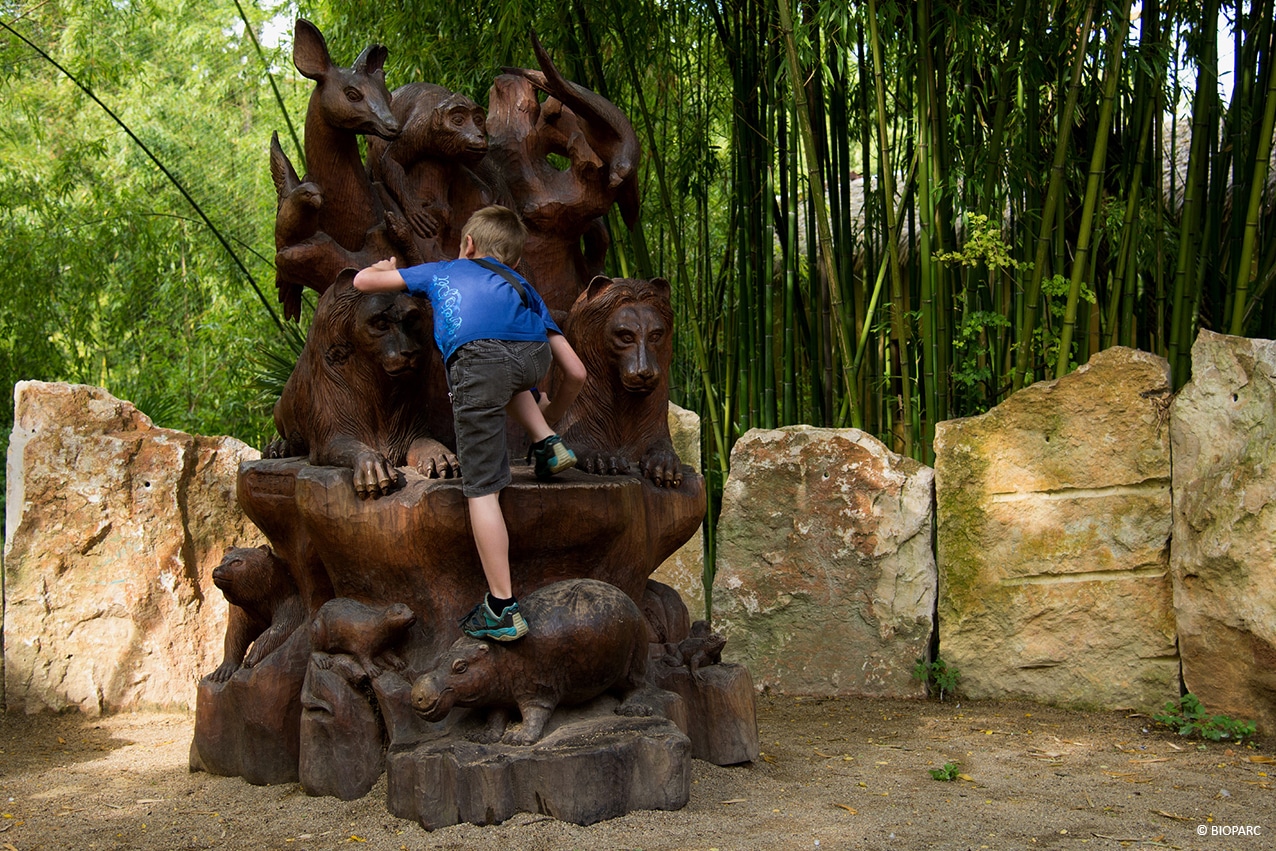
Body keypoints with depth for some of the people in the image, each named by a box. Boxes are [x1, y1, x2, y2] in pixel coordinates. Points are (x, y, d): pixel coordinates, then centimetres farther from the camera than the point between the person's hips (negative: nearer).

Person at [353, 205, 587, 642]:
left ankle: (502, 609, 0)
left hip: (477, 356, -3)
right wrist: (549, 414, 52)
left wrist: (386, 269, 65)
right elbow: (576, 372, 35)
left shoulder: (443, 271, 37)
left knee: (482, 489, 2)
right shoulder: (524, 289, 40)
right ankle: (546, 443, 19)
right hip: (533, 353, 3)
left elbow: (363, 281, 42)